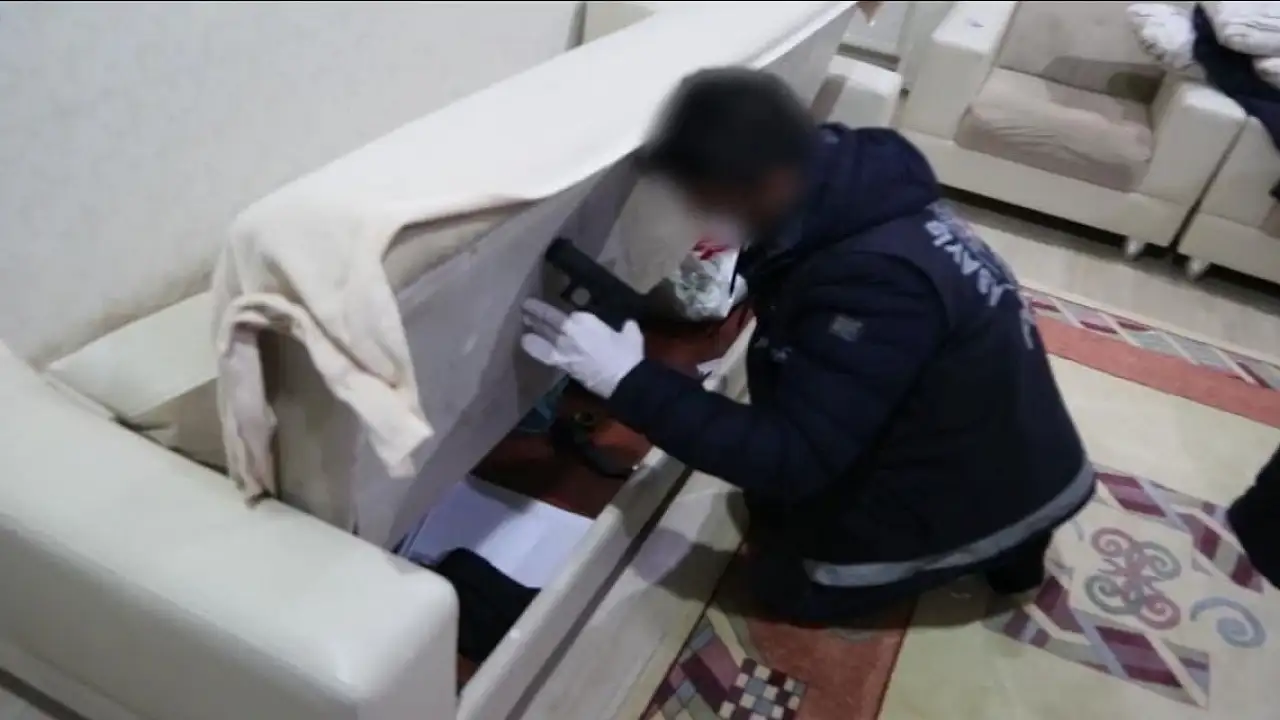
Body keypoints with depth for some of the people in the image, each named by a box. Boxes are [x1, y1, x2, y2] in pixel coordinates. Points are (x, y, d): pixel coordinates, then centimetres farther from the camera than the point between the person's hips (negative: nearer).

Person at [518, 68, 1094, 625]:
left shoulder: (877, 278, -38)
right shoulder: (853, 182, -10)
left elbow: (791, 460, -33)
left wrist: (628, 381, -34)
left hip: (987, 487, -8)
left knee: (787, 583, 3)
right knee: (771, 505, 16)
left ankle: (993, 540, 9)